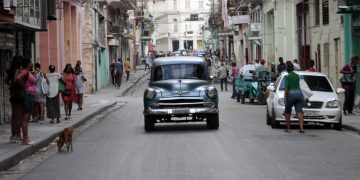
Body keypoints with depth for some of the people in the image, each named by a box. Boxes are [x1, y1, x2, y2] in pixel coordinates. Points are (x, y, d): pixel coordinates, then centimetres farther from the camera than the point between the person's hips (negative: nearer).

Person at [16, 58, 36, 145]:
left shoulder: (28, 72, 15)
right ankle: (25, 139, -8)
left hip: (30, 96, 10)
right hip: (28, 95, -10)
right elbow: (18, 78, -30)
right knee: (25, 118, -8)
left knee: (27, 118, 11)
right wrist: (24, 86, -16)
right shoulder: (25, 71, -12)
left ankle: (26, 138, 15)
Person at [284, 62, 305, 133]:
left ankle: (288, 128, 14)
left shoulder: (287, 76, -5)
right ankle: (301, 128, -17)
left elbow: (286, 87, -12)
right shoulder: (297, 76, 13)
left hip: (291, 94, -4)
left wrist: (285, 97, -12)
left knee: (287, 112, 12)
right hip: (299, 93, 5)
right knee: (299, 112, -4)